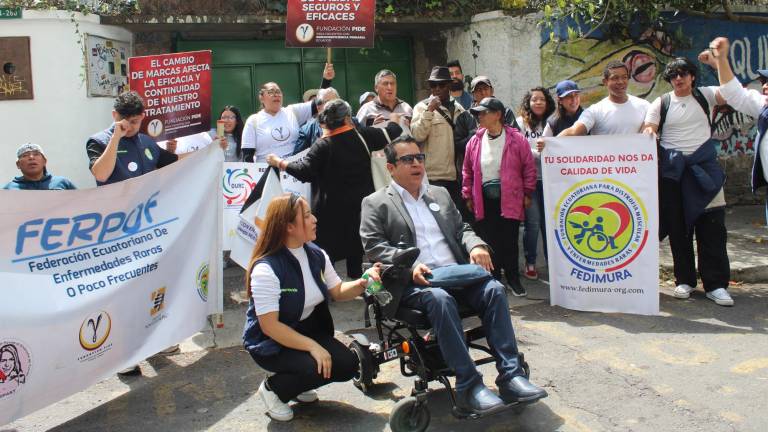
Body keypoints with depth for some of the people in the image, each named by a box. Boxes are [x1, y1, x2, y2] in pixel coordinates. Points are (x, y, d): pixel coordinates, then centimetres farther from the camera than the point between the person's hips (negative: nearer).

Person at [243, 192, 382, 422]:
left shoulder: (316, 255, -3)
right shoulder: (266, 268, -26)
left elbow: (337, 291, 5)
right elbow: (269, 326, -27)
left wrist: (362, 282, -16)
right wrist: (312, 346, -29)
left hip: (310, 330, 7)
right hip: (272, 343, -7)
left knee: (347, 364, -10)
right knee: (322, 367, -27)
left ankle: (297, 384, 14)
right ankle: (273, 388, 0)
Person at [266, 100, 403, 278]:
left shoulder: (322, 145, -11)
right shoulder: (362, 136, -3)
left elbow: (304, 171, -16)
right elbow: (390, 134, 9)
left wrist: (279, 162, -4)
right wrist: (394, 120, 30)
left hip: (332, 211, -3)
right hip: (361, 207, 3)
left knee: (325, 254, 4)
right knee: (358, 251, 16)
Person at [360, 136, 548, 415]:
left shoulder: (440, 194, 24)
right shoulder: (376, 203, 7)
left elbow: (461, 228, 23)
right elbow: (374, 247, -3)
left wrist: (476, 245, -1)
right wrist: (409, 266, -20)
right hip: (413, 282, -5)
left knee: (494, 289, -22)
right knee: (440, 299, -35)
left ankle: (510, 376, -22)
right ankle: (468, 386, -31)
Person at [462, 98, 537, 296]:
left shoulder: (516, 140, -5)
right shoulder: (475, 141, 4)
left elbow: (529, 168, 1)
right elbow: (467, 171, 12)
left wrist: (527, 194, 1)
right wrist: (468, 195, 11)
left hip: (510, 199, -2)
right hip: (484, 201, 3)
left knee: (509, 241, 4)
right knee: (488, 242, 4)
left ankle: (513, 279, 19)